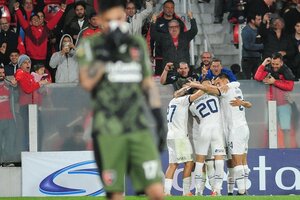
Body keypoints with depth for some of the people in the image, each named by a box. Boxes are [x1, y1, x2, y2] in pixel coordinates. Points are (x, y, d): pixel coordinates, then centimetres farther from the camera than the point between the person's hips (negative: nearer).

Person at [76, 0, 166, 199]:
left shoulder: (137, 44, 14)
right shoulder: (90, 45, 3)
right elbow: (87, 82, -13)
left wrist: (159, 121, 14)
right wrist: (107, 51, -14)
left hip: (139, 128, 3)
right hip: (108, 130, -3)